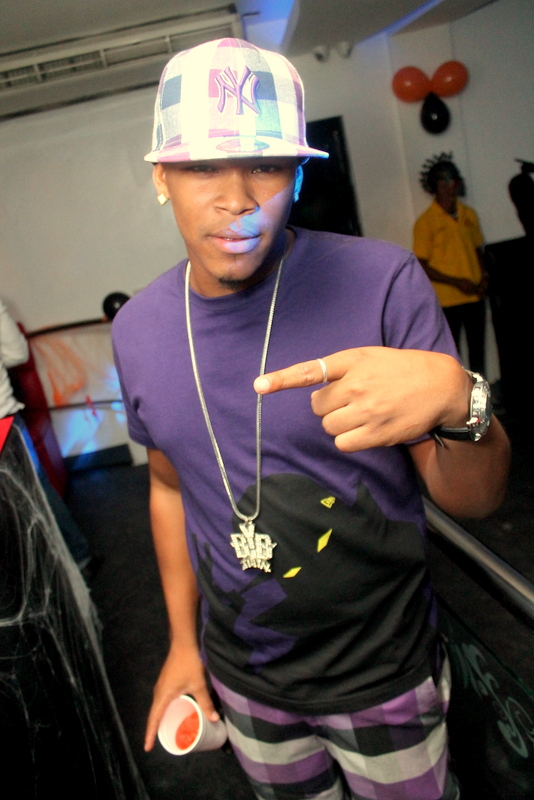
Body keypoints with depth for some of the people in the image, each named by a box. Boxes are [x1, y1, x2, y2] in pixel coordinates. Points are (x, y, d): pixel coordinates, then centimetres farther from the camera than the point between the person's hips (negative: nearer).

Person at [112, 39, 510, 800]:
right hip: (243, 676, 4)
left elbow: (473, 498, -17)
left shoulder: (383, 282, -21)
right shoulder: (138, 331, -8)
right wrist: (183, 639, 9)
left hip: (384, 673, -3)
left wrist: (457, 401, -39)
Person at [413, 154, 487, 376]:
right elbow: (421, 266, -10)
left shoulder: (468, 214, 9)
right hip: (447, 300, -5)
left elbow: (477, 249, 18)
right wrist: (457, 282, -15)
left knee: (477, 349, 14)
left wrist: (484, 277, 0)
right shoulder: (426, 222, -8)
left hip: (475, 297, 5)